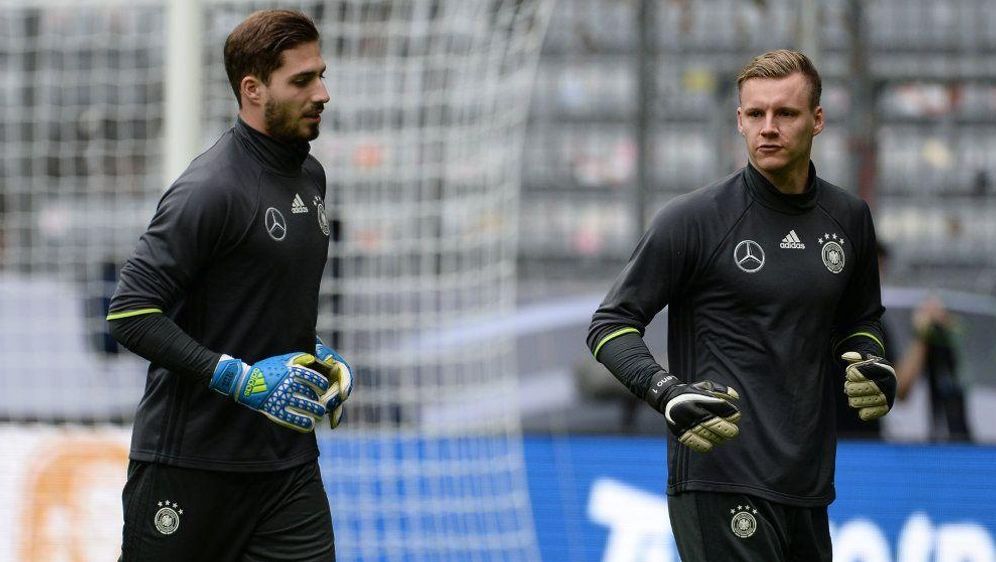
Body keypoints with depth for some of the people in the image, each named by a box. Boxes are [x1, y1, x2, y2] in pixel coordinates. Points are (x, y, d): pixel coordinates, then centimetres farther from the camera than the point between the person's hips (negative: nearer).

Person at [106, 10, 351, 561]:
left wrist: (316, 358, 8)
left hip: (288, 463, 7)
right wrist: (241, 379, -22)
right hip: (190, 462, -7)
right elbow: (130, 314, -20)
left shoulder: (309, 175, 12)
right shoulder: (210, 189, -16)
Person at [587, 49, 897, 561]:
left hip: (808, 485, 6)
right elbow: (611, 325, -5)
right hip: (720, 482, -6)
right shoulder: (693, 218, -6)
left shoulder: (849, 217, 10)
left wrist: (872, 369, 3)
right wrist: (668, 394, -22)